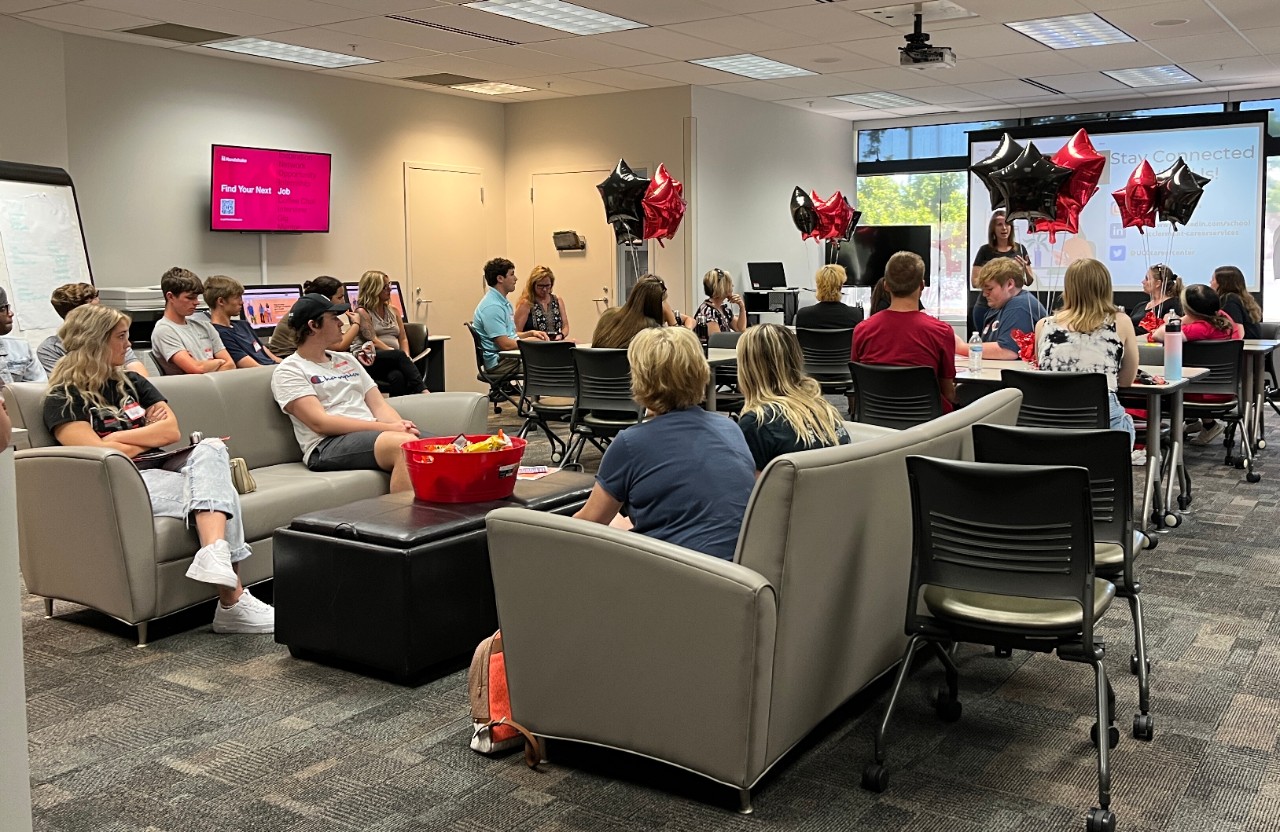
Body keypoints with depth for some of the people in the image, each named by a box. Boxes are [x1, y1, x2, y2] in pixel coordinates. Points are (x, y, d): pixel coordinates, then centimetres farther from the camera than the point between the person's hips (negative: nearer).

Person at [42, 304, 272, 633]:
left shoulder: (131, 383, 23)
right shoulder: (64, 399, 3)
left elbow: (173, 430, 9)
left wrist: (116, 438, -2)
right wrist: (150, 435, 3)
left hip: (163, 469, 6)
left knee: (211, 448, -27)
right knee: (218, 490, -28)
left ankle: (215, 554, -51)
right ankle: (231, 601, -38)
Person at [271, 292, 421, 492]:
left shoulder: (347, 360, 26)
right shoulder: (289, 371, 4)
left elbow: (378, 404, 19)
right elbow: (320, 423, -9)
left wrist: (401, 425, -7)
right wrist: (387, 428, -16)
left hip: (373, 434, 7)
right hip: (326, 446, -6)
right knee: (405, 444, -35)